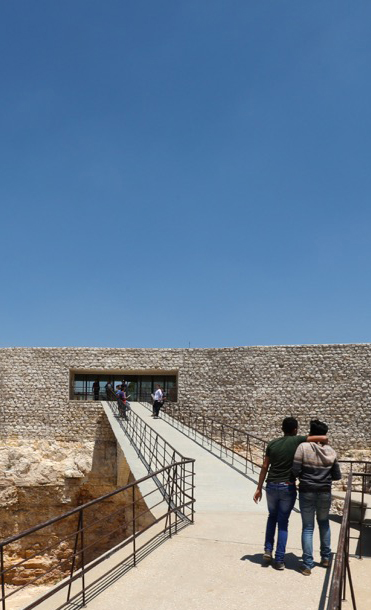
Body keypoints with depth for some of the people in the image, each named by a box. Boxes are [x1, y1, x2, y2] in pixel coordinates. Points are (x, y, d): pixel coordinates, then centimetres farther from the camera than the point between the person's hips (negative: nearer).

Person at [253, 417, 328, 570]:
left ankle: (268, 550, 17)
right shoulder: (297, 441, -6)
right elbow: (324, 438, -10)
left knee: (272, 517, 24)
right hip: (288, 488, -3)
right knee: (283, 522, 8)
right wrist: (321, 446, 13)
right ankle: (279, 559, 9)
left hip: (272, 486, 3)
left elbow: (264, 467, 4)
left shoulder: (272, 443, 2)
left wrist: (259, 488, 9)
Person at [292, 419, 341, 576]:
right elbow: (337, 476, 3)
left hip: (307, 492, -3)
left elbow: (295, 471, -16)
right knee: (324, 522, 25)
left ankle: (307, 565, 8)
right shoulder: (330, 451, -2)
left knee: (308, 527, 7)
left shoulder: (303, 447, -13)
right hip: (325, 493, 3)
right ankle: (326, 557, 32)